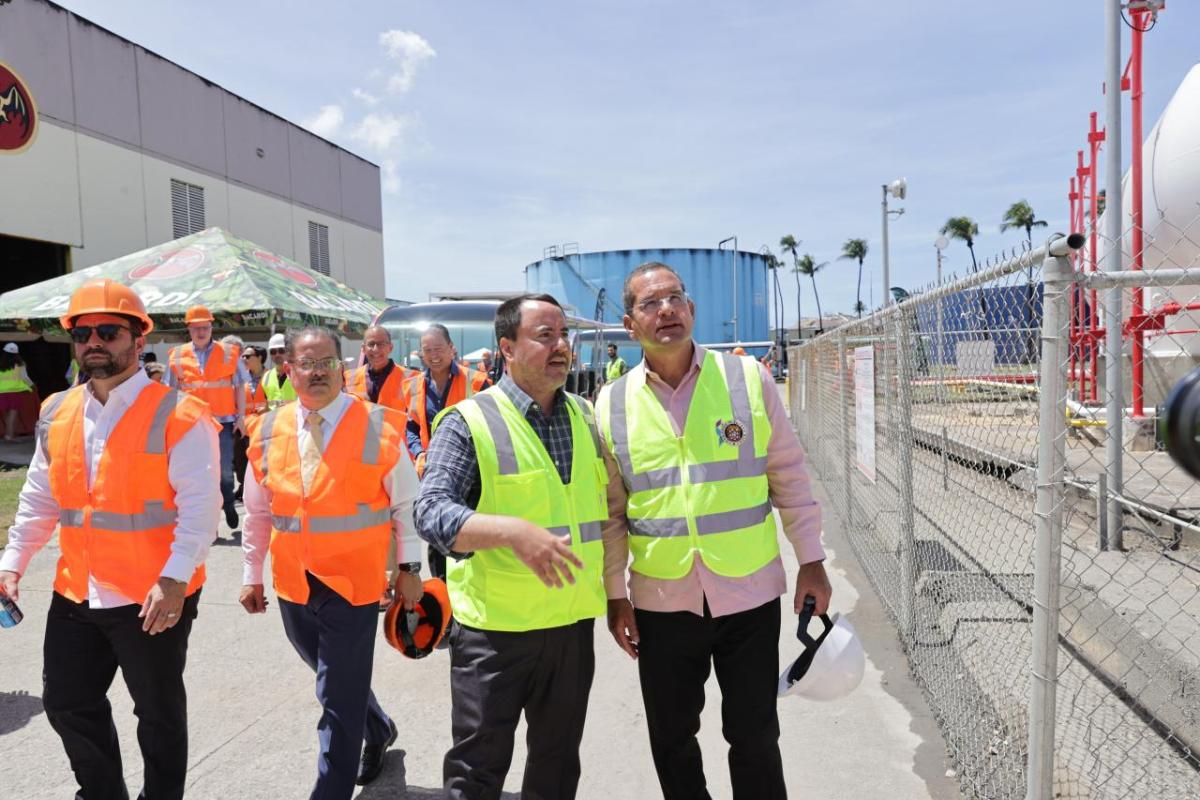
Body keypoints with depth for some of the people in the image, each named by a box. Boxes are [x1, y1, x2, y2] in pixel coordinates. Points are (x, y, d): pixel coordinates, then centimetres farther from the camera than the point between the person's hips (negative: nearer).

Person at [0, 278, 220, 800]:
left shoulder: (176, 416, -15)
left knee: (158, 714, 12)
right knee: (66, 704, 21)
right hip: (74, 595, 7)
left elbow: (200, 506, -20)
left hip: (153, 599, -6)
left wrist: (174, 580, -26)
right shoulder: (57, 414, 7)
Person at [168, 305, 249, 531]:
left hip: (223, 421, -1)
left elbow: (239, 388, 4)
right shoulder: (177, 356, 5)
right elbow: (172, 392, 10)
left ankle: (228, 505, 28)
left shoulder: (229, 353, 1)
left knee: (225, 469, 3)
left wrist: (241, 416, -1)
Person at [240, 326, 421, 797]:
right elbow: (257, 512, 11)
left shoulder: (377, 428, -9)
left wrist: (409, 568, -1)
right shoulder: (268, 431, 2)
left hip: (352, 584, -5)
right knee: (337, 682, 23)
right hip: (292, 585, 5)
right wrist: (252, 574, 13)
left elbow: (406, 505, -3)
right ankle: (378, 731, 49)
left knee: (340, 698, 1)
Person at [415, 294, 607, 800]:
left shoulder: (587, 417, 6)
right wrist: (512, 531, -35)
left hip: (574, 621, 5)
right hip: (495, 627, -5)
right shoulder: (469, 421, -11)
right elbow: (431, 512, -21)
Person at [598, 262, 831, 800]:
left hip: (751, 594, -1)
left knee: (754, 737, 13)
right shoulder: (611, 404, -1)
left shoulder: (748, 379, -4)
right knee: (671, 740, 16)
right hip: (661, 602, 1)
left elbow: (789, 477, 1)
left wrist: (811, 561, 1)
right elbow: (611, 510, 5)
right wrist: (615, 595, 6)